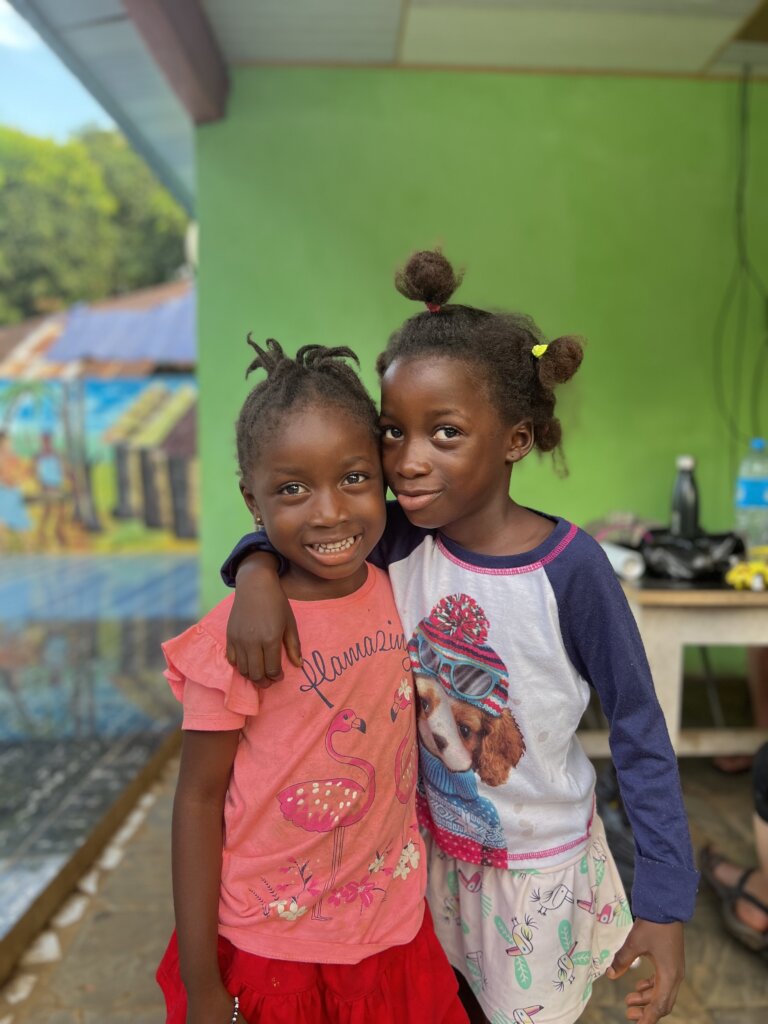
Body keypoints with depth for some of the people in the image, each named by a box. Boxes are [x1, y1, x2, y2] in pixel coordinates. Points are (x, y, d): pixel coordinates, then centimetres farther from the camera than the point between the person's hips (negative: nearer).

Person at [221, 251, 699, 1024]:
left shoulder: (571, 568, -27)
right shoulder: (400, 538, -17)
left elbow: (639, 733, -18)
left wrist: (663, 902, -16)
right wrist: (258, 570, -28)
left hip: (537, 866, -3)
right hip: (431, 843, 3)